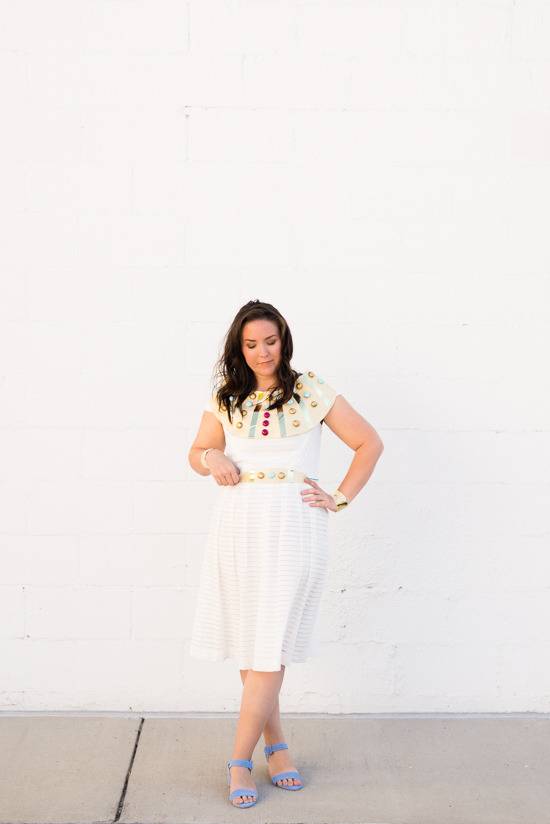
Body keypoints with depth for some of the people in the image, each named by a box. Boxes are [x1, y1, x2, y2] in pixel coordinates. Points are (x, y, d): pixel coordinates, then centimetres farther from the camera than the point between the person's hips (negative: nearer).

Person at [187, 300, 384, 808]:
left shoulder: (311, 391, 3)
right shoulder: (225, 398, 10)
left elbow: (370, 443, 6)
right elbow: (197, 454, 18)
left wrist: (340, 499, 0)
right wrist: (211, 458, -6)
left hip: (293, 531, -3)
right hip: (238, 529, 3)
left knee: (270, 647, -4)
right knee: (248, 641, 7)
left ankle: (240, 760, 6)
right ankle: (275, 742, 25)